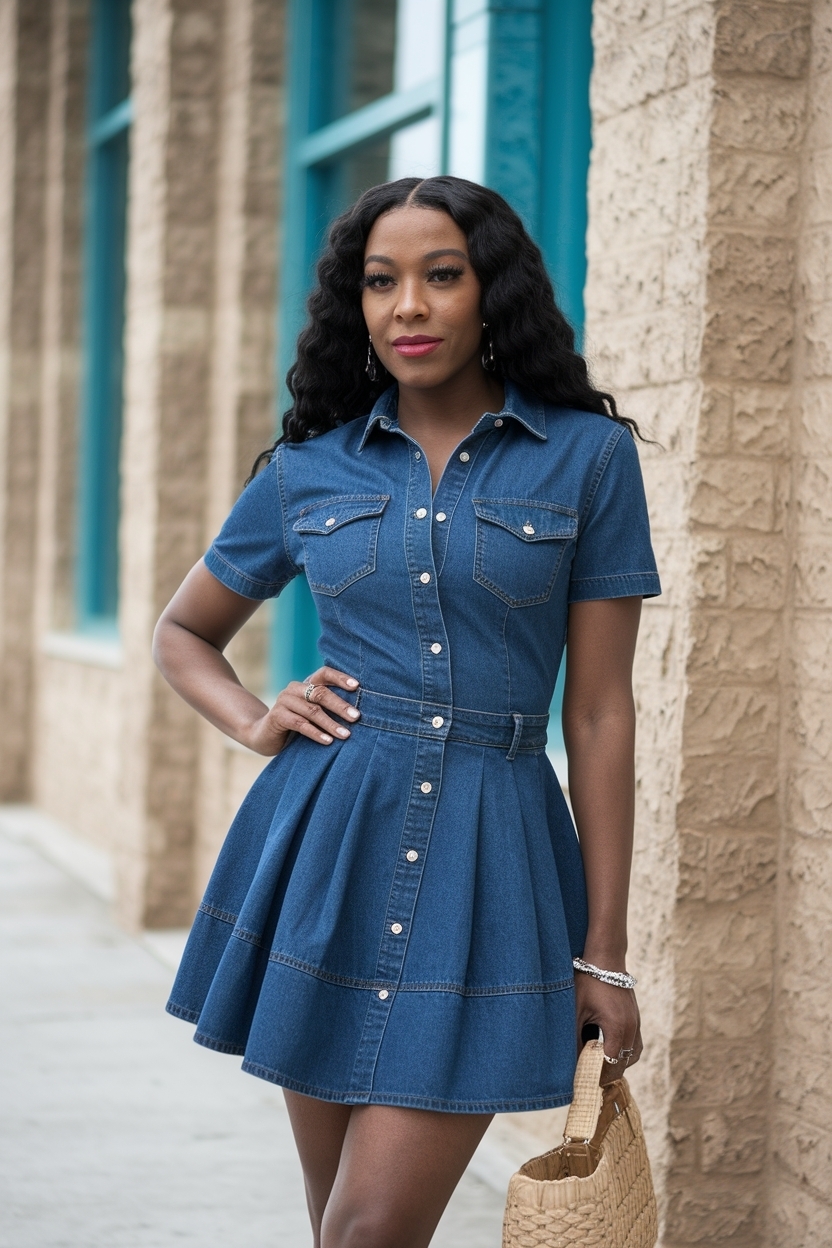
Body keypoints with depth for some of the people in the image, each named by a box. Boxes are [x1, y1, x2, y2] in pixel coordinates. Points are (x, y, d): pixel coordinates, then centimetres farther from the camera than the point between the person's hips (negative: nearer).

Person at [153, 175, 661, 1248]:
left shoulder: (586, 456, 0)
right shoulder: (310, 469, 7)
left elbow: (599, 712, 0)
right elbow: (181, 633, 23)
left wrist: (605, 953, -1)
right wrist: (256, 723, 2)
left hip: (486, 863, -3)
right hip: (325, 846, 3)